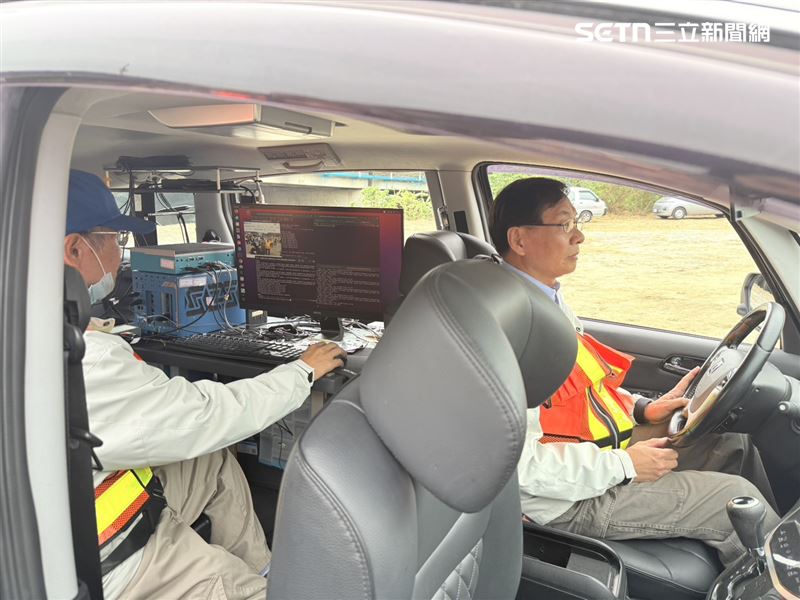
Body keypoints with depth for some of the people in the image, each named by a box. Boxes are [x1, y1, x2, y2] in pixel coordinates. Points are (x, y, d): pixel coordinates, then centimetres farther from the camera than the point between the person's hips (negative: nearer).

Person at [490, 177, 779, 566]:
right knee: (735, 497, -8)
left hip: (603, 453, 10)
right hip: (572, 500, -10)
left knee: (732, 442, 12)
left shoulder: (548, 297, 5)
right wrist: (623, 465, -20)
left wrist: (642, 409, 5)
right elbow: (517, 461, -29)